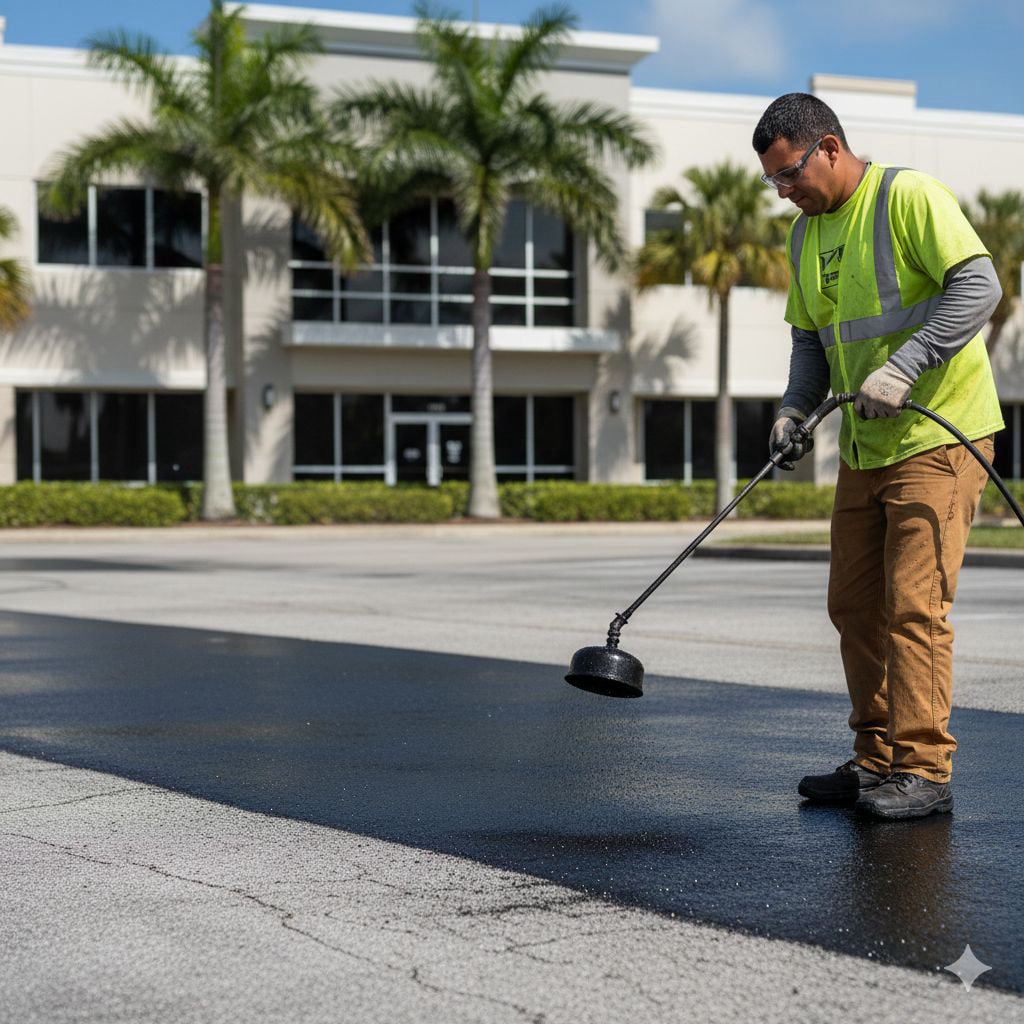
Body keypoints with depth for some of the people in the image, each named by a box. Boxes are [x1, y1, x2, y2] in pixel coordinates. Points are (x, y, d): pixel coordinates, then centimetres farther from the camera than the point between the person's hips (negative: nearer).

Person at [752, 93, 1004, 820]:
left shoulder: (908, 196, -11)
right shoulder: (806, 235, 13)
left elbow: (979, 285, -20)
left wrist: (903, 367, -27)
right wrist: (796, 409, 1)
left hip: (938, 435, -8)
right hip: (865, 448, 8)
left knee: (914, 605, -11)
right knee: (855, 606, 8)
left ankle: (924, 770, -4)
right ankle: (878, 761, 17)